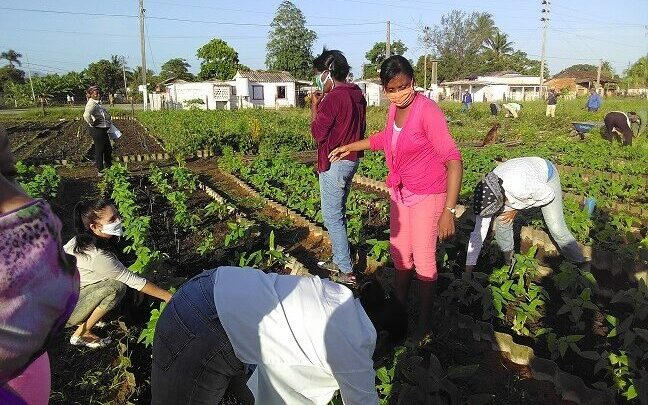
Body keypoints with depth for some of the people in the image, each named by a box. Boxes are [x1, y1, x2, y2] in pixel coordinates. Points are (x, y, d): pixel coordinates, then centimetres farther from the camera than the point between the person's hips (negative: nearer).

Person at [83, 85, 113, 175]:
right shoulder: (91, 103, -19)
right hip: (97, 130, -10)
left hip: (103, 130, 10)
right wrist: (92, 123, -24)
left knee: (108, 149, 18)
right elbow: (86, 115, -37)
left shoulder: (98, 103, 11)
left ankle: (109, 168, 31)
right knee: (99, 150, 1)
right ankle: (101, 171, 12)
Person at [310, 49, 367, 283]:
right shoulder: (357, 95, 10)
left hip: (334, 163, -9)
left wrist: (314, 106, -4)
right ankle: (338, 261, 29)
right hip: (352, 160, 10)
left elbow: (317, 134, -15)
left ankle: (346, 272, 2)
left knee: (332, 216, -2)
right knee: (338, 212, 18)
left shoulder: (333, 98, -19)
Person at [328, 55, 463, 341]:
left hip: (427, 195, -7)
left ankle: (424, 321, 22)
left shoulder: (427, 110, -23)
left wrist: (448, 211, -34)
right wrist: (349, 147, 26)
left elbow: (453, 160, -28)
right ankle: (399, 307, 37)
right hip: (400, 191, 7)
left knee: (423, 258, 3)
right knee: (399, 252, 17)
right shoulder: (394, 107, -1)